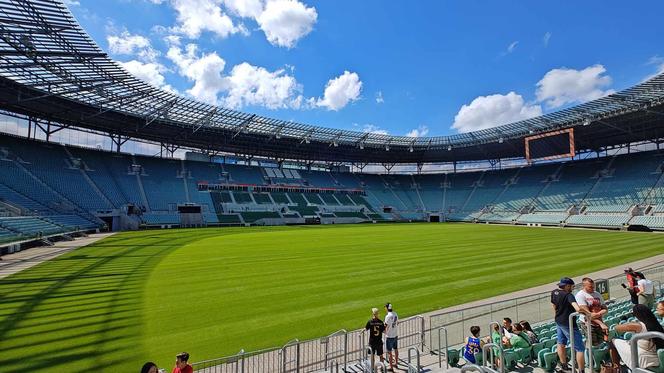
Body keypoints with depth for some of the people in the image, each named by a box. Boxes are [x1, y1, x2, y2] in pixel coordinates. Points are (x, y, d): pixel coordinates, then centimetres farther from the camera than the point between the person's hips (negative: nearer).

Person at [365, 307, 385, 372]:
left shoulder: (370, 321, -14)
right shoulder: (381, 322, -10)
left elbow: (366, 329, -4)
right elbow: (384, 331, -5)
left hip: (372, 341, -1)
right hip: (379, 341, 1)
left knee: (372, 355, 15)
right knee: (381, 355, 16)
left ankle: (372, 368, 25)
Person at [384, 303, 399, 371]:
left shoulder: (388, 316, -24)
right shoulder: (395, 314, -1)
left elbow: (386, 327, -20)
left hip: (389, 336, -7)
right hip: (395, 335, 7)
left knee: (389, 352, 5)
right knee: (396, 349, 21)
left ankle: (391, 367, 13)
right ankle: (396, 363, 36)